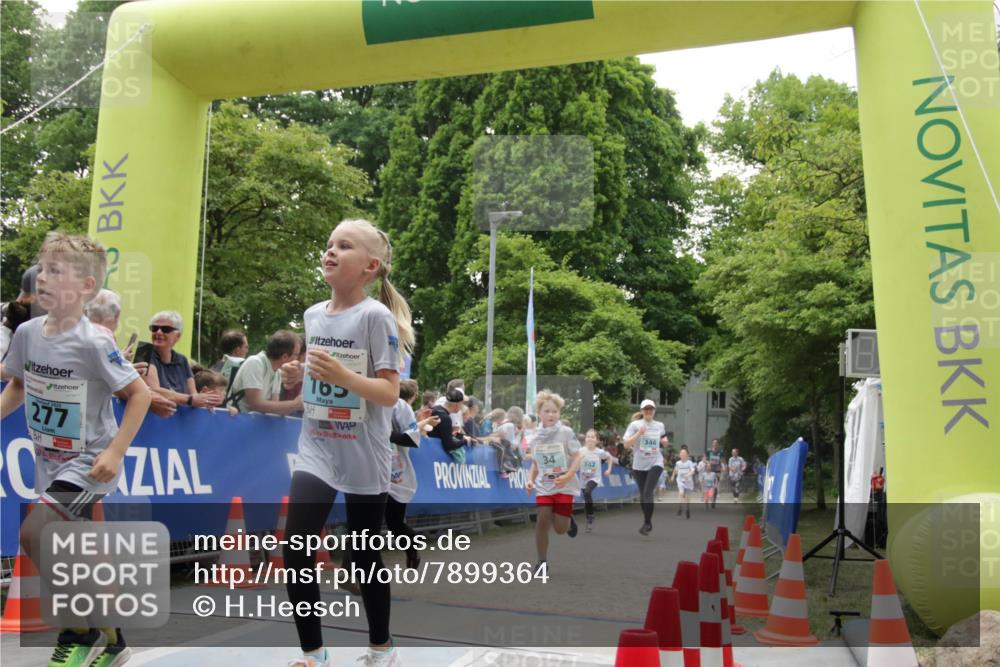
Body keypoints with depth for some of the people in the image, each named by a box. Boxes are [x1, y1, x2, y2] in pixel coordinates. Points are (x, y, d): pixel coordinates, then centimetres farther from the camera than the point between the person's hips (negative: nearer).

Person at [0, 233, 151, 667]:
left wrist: (115, 451, -21)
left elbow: (139, 394, -17)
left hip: (89, 463, -7)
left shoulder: (94, 343, -21)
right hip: (50, 461, 7)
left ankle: (82, 631, 1)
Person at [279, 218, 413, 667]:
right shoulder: (313, 315, 6)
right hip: (315, 450, 5)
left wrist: (344, 376, -30)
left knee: (363, 556, 9)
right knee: (295, 550, -5)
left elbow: (389, 393, -17)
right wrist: (297, 375, 0)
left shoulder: (376, 316, -13)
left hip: (363, 458, -5)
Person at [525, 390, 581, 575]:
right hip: (543, 486, 3)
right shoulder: (535, 437, 3)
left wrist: (568, 476, -24)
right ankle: (542, 562, 4)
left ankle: (569, 521, 35)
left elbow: (577, 458, -10)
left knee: (560, 529, -2)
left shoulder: (566, 432, -9)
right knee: (542, 520, -11)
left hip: (564, 487, -3)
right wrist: (530, 480, -2)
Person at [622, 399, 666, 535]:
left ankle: (646, 524, -13)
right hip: (639, 464, 0)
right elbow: (626, 445, -9)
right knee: (642, 494, 8)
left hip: (655, 463, 0)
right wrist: (638, 433, -20)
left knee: (648, 492, -16)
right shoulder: (635, 425, -3)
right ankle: (648, 522, 25)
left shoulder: (660, 425, 7)